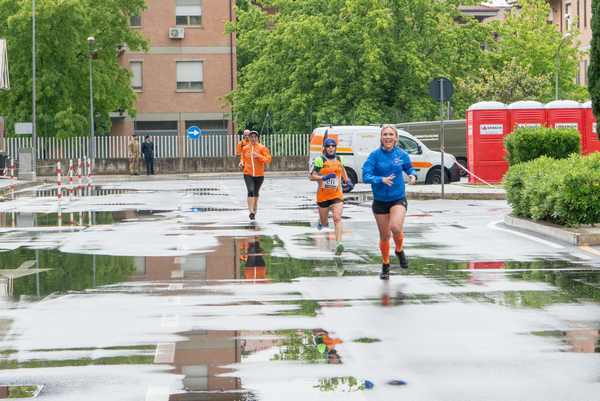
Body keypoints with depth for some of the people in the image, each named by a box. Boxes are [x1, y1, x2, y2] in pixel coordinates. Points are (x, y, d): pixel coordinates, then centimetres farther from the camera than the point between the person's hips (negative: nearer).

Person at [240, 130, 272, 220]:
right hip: (248, 174, 0)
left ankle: (254, 211, 34)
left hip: (259, 175, 0)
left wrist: (258, 156, -22)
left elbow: (268, 159, -11)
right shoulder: (245, 148, 4)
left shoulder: (262, 148, -4)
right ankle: (251, 211, -28)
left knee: (256, 193, 14)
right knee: (250, 191, -20)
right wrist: (242, 163, 6)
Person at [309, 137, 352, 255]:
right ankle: (322, 222, 53)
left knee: (337, 218, -19)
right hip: (323, 195, -1)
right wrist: (323, 177, -25)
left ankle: (338, 243, -28)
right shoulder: (319, 160, -8)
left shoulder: (338, 159, 6)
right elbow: (311, 176, -11)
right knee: (324, 222, 15)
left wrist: (347, 180, 18)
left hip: (337, 195, 1)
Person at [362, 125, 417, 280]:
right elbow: (366, 176, -15)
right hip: (380, 201, 1)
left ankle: (399, 250, 7)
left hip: (398, 199, -1)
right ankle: (385, 266, 30)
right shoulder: (375, 155, -9)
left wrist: (413, 175, -8)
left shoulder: (402, 154, -4)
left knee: (396, 227, -25)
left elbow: (409, 168, 15)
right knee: (384, 236, 8)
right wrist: (382, 180, -30)